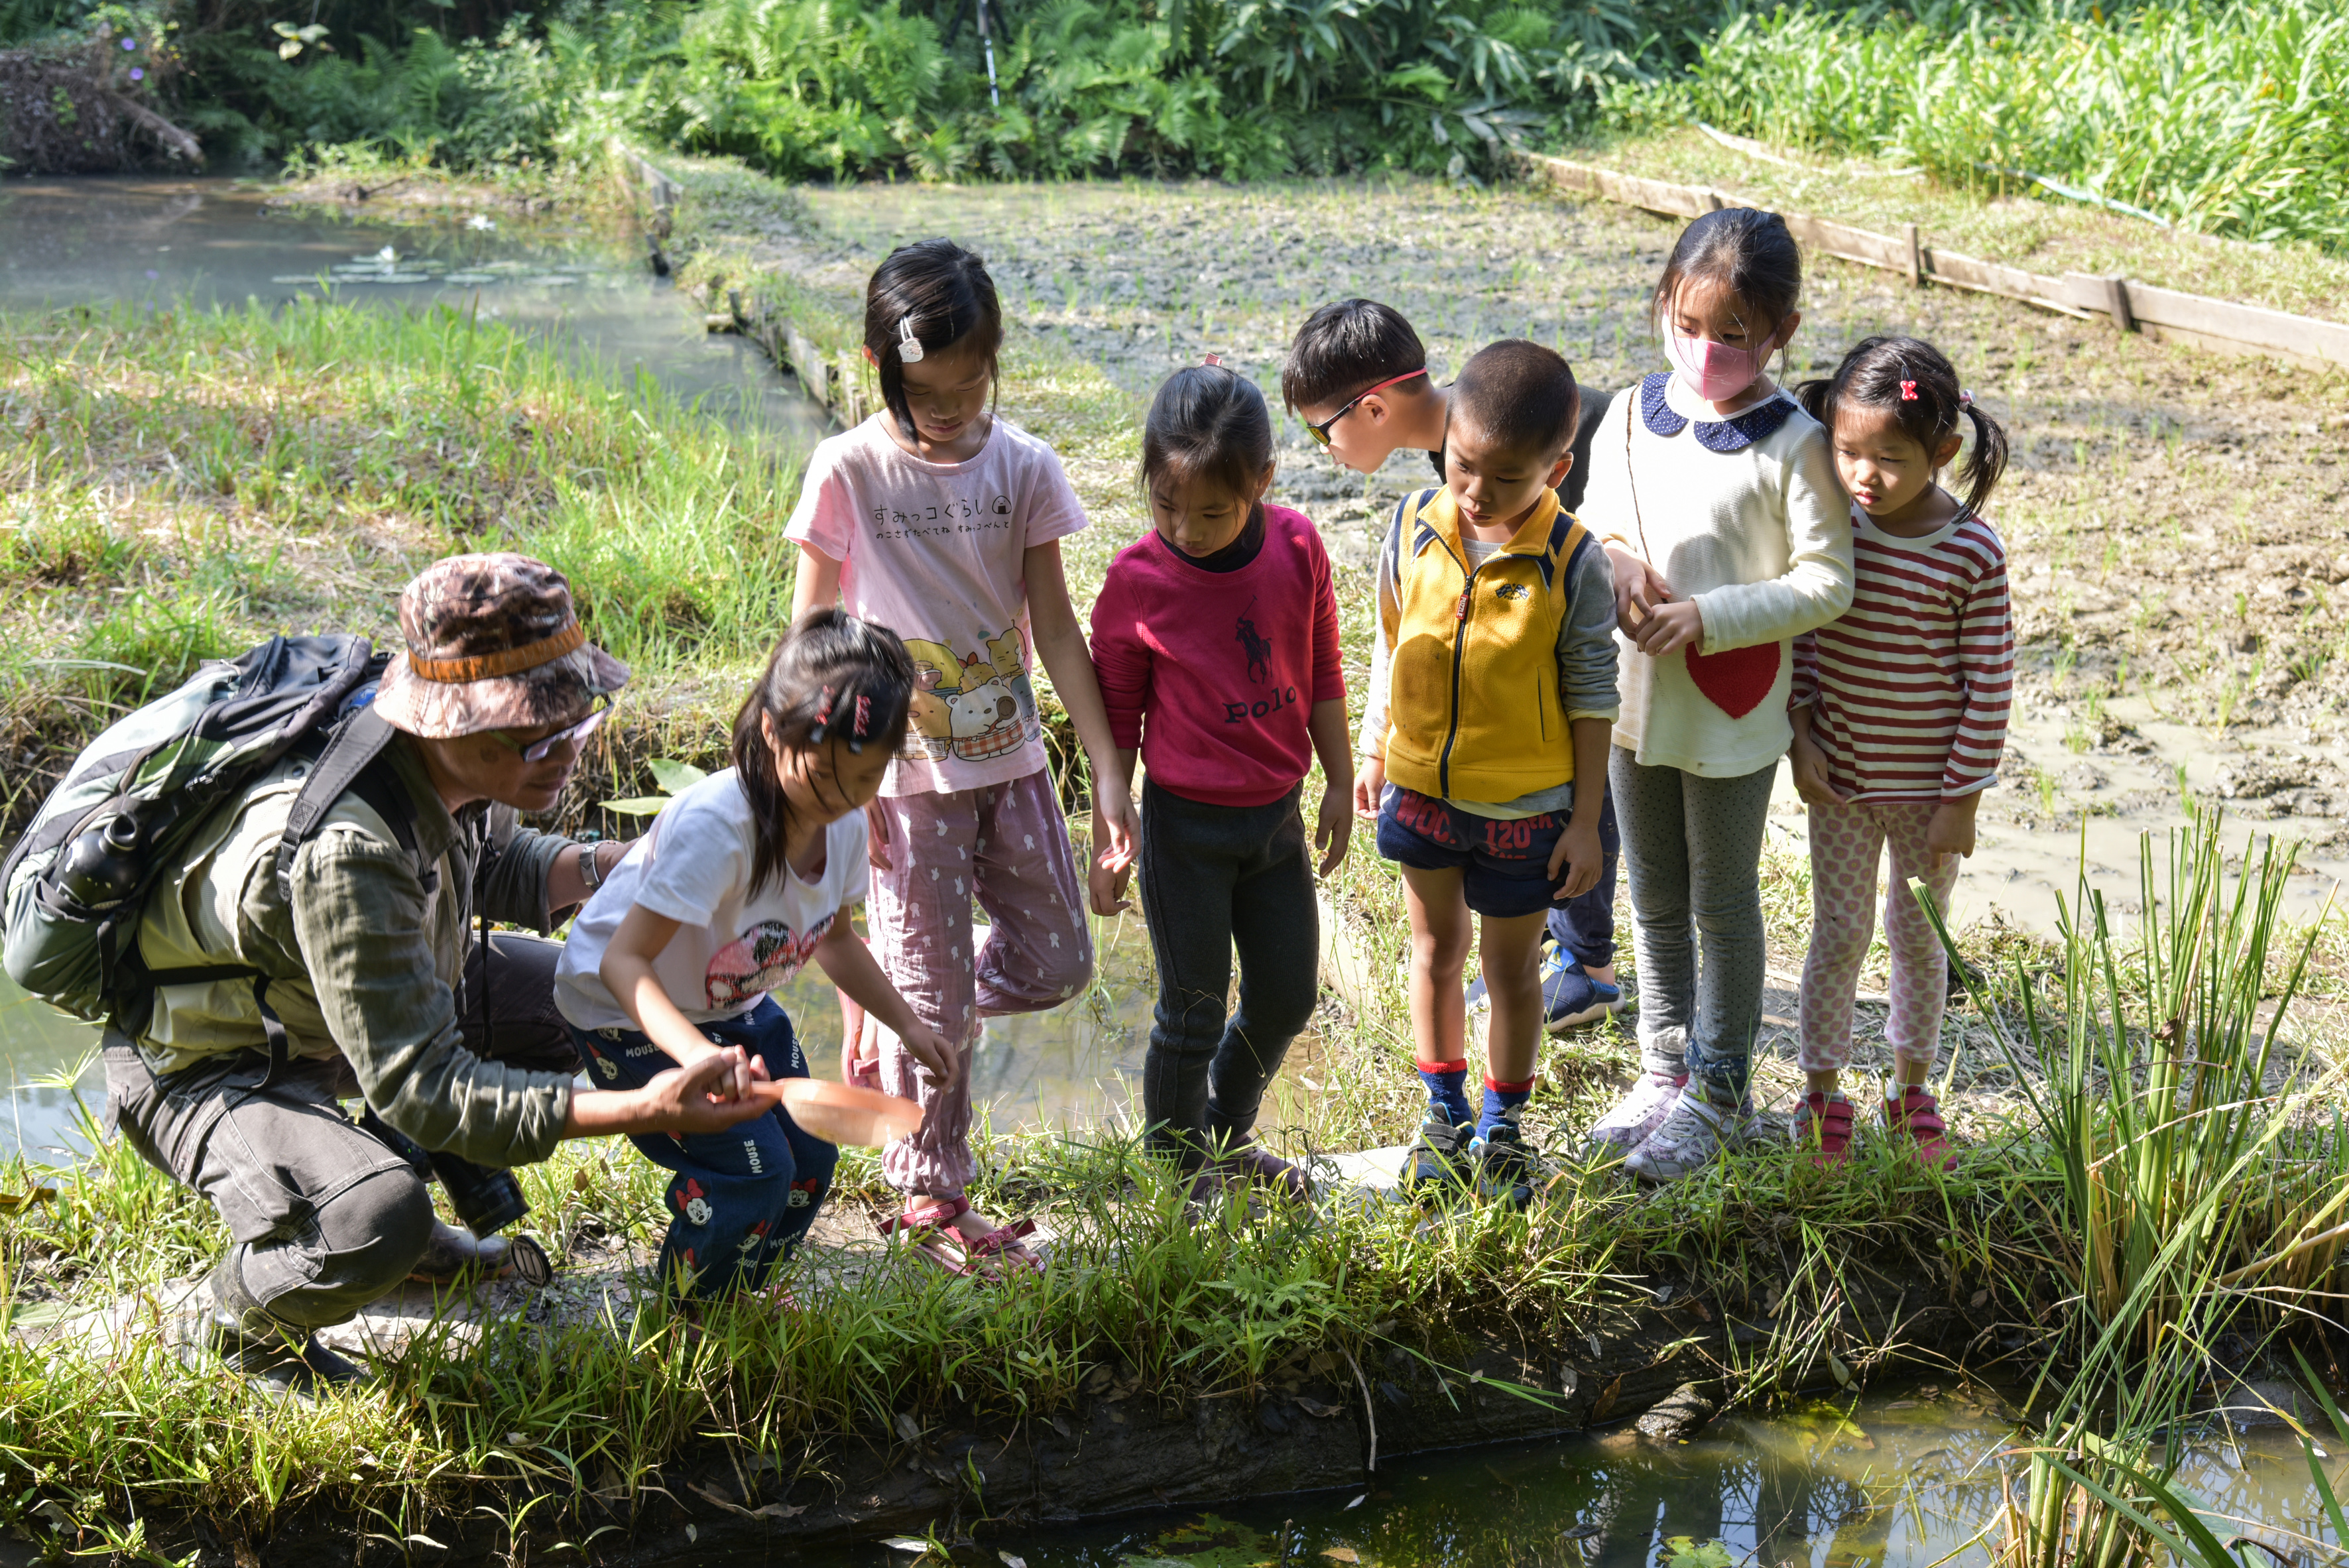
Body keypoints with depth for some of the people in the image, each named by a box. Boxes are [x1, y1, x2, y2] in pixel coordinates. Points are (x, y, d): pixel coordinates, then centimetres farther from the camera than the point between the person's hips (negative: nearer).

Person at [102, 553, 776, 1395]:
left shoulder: (450, 764, -15)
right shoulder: (342, 852, -40)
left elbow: (494, 866, 9)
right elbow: (422, 1088, -38)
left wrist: (607, 865, -12)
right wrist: (642, 1111, -45)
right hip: (205, 1065, -9)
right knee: (377, 1226, -36)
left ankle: (386, 1204, 18)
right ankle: (227, 1321, -1)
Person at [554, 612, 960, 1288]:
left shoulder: (845, 823, -13)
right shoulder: (714, 827, -37)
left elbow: (834, 937, 8)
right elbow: (622, 959, -37)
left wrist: (907, 1024, 2)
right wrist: (698, 1055, -51)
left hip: (735, 1002, 7)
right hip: (625, 1009, -7)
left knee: (809, 1156, 0)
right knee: (753, 1167, -16)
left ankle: (734, 1301, 26)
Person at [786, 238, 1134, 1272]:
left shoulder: (1022, 466, -3)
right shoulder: (849, 472, -11)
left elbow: (1055, 626, 1)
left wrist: (1109, 776, -3)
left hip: (1010, 757, 4)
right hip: (907, 771, -4)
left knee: (1056, 965, 9)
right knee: (932, 1000, 4)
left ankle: (887, 1007, 33)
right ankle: (931, 1191, 23)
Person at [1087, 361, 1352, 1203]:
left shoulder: (1297, 547, -6)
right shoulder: (1136, 580, -14)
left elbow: (1322, 674, 6)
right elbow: (1117, 718, -5)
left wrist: (1340, 784, 10)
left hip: (1278, 816, 4)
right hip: (1186, 825, -4)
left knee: (1288, 997, 15)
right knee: (1193, 1012, 5)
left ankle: (1228, 1134, 39)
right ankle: (1180, 1169, 26)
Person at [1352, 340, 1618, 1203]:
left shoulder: (1572, 561, -17)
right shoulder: (1415, 526, -9)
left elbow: (1592, 697, -9)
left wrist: (1585, 820, -7)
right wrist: (1372, 754, 10)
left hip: (1525, 805, -3)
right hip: (1421, 785, 3)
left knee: (1511, 968, 12)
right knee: (1436, 950, 18)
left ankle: (1502, 1125, 32)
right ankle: (1445, 1114, 35)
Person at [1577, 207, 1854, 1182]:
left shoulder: (1793, 444, -14)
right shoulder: (1632, 416, 0)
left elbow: (1827, 583, -15)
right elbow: (1592, 524, 11)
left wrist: (1705, 616, -23)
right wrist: (1616, 565, -12)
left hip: (1732, 717, -5)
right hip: (1634, 701, 5)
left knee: (1723, 906, 9)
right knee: (1656, 901, 17)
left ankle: (1719, 1094, 24)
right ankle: (1665, 1070, 33)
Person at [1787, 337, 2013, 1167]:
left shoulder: (1972, 553, -17)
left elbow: (1990, 687, -12)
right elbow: (1800, 630, 3)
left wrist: (1962, 801, -11)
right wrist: (1802, 733, -4)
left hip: (1928, 786, -2)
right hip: (1839, 776, 2)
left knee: (1918, 938, 15)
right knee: (1839, 934, 11)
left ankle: (1911, 1087, 34)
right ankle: (1822, 1093, 26)